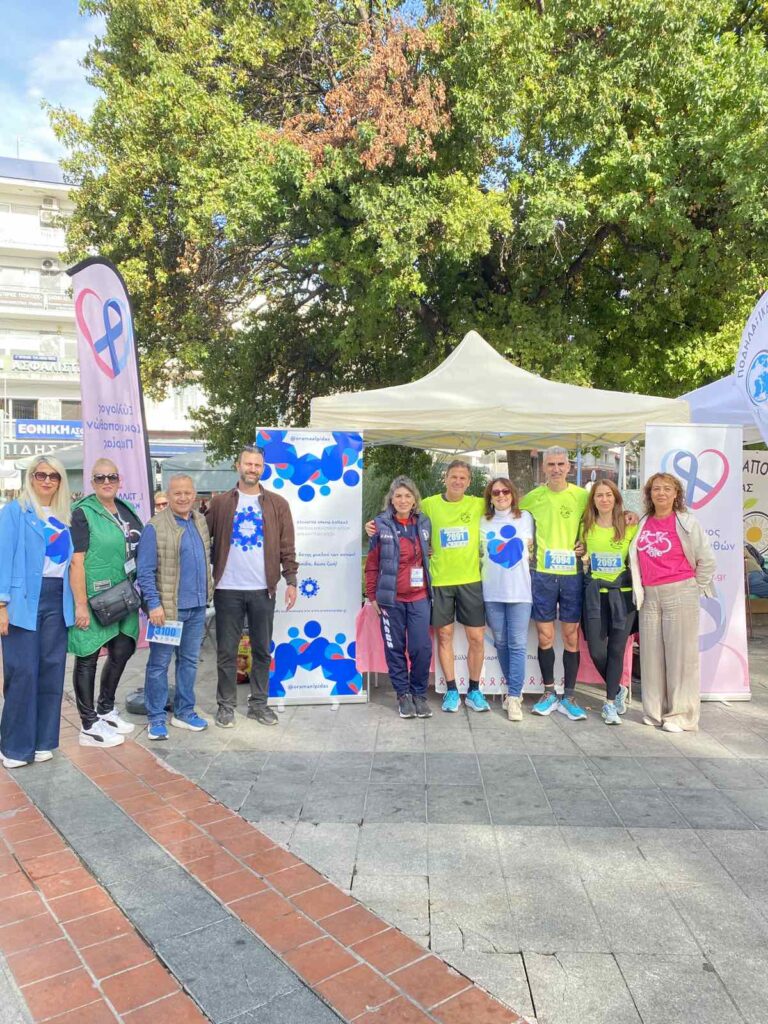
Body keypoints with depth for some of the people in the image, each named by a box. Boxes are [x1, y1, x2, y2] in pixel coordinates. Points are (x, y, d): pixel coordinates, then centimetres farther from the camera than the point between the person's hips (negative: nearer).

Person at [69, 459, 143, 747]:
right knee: (87, 658, 4)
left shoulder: (127, 509, 10)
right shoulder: (83, 513, -11)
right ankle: (89, 727, 14)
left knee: (122, 651, 15)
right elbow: (76, 561, -16)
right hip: (94, 599, -7)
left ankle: (105, 710, 34)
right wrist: (81, 604, -20)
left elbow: (140, 548, 18)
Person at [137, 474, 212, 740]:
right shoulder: (155, 527, -11)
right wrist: (154, 604, -17)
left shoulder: (201, 522, 9)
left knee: (190, 660, 15)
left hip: (197, 607, 7)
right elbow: (145, 571, -12)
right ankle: (157, 718, 15)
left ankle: (184, 712, 28)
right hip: (168, 607, -6)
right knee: (159, 663, 4)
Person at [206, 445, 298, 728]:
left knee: (262, 649, 10)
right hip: (227, 588, -1)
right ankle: (226, 705, 19)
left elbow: (287, 547, 3)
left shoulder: (277, 504, 5)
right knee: (226, 650, 7)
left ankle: (258, 703, 22)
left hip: (263, 588, 1)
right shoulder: (220, 503, 4)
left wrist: (290, 580, -4)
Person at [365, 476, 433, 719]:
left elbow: (430, 556, 14)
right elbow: (372, 564, 1)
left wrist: (431, 587, 8)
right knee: (395, 648, 7)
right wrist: (372, 595, -1)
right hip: (391, 598, -1)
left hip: (419, 597, 2)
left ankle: (419, 693, 17)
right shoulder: (381, 525, -2)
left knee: (422, 648, -2)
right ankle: (403, 694, 22)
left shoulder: (424, 523, 5)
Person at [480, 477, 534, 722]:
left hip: (520, 590, -2)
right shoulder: (483, 523, 9)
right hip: (492, 591, 2)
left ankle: (514, 696, -3)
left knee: (518, 644, -6)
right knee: (501, 642, 9)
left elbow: (532, 548, 13)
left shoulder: (526, 518, 6)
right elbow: (478, 553, 18)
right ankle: (514, 688, 24)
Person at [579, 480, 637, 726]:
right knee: (596, 651, -1)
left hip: (623, 593, -2)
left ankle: (610, 703, 15)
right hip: (595, 594, 2)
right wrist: (583, 557, 1)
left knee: (616, 649, 2)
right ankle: (618, 690, 26)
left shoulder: (630, 526, -1)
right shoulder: (586, 527, 6)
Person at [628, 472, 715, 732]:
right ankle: (655, 711, 17)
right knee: (651, 655, 6)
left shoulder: (687, 522, -2)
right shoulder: (642, 524, 9)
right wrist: (638, 589, 11)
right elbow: (636, 559, 18)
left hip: (680, 594, -4)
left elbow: (706, 560, 0)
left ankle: (681, 716, 8)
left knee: (680, 655, -1)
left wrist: (694, 588, 2)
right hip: (649, 596, 4)